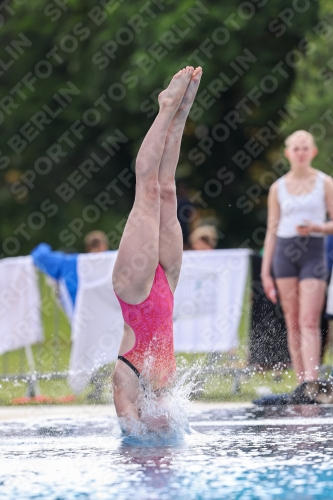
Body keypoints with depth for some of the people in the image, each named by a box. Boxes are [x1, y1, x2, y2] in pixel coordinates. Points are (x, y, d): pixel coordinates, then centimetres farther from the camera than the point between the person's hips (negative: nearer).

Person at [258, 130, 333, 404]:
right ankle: (301, 383, 4)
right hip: (284, 251, 3)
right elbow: (272, 230, 12)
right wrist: (265, 271, 7)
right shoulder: (278, 188, 11)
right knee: (293, 322, 1)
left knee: (309, 321, -13)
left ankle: (310, 385, -23)